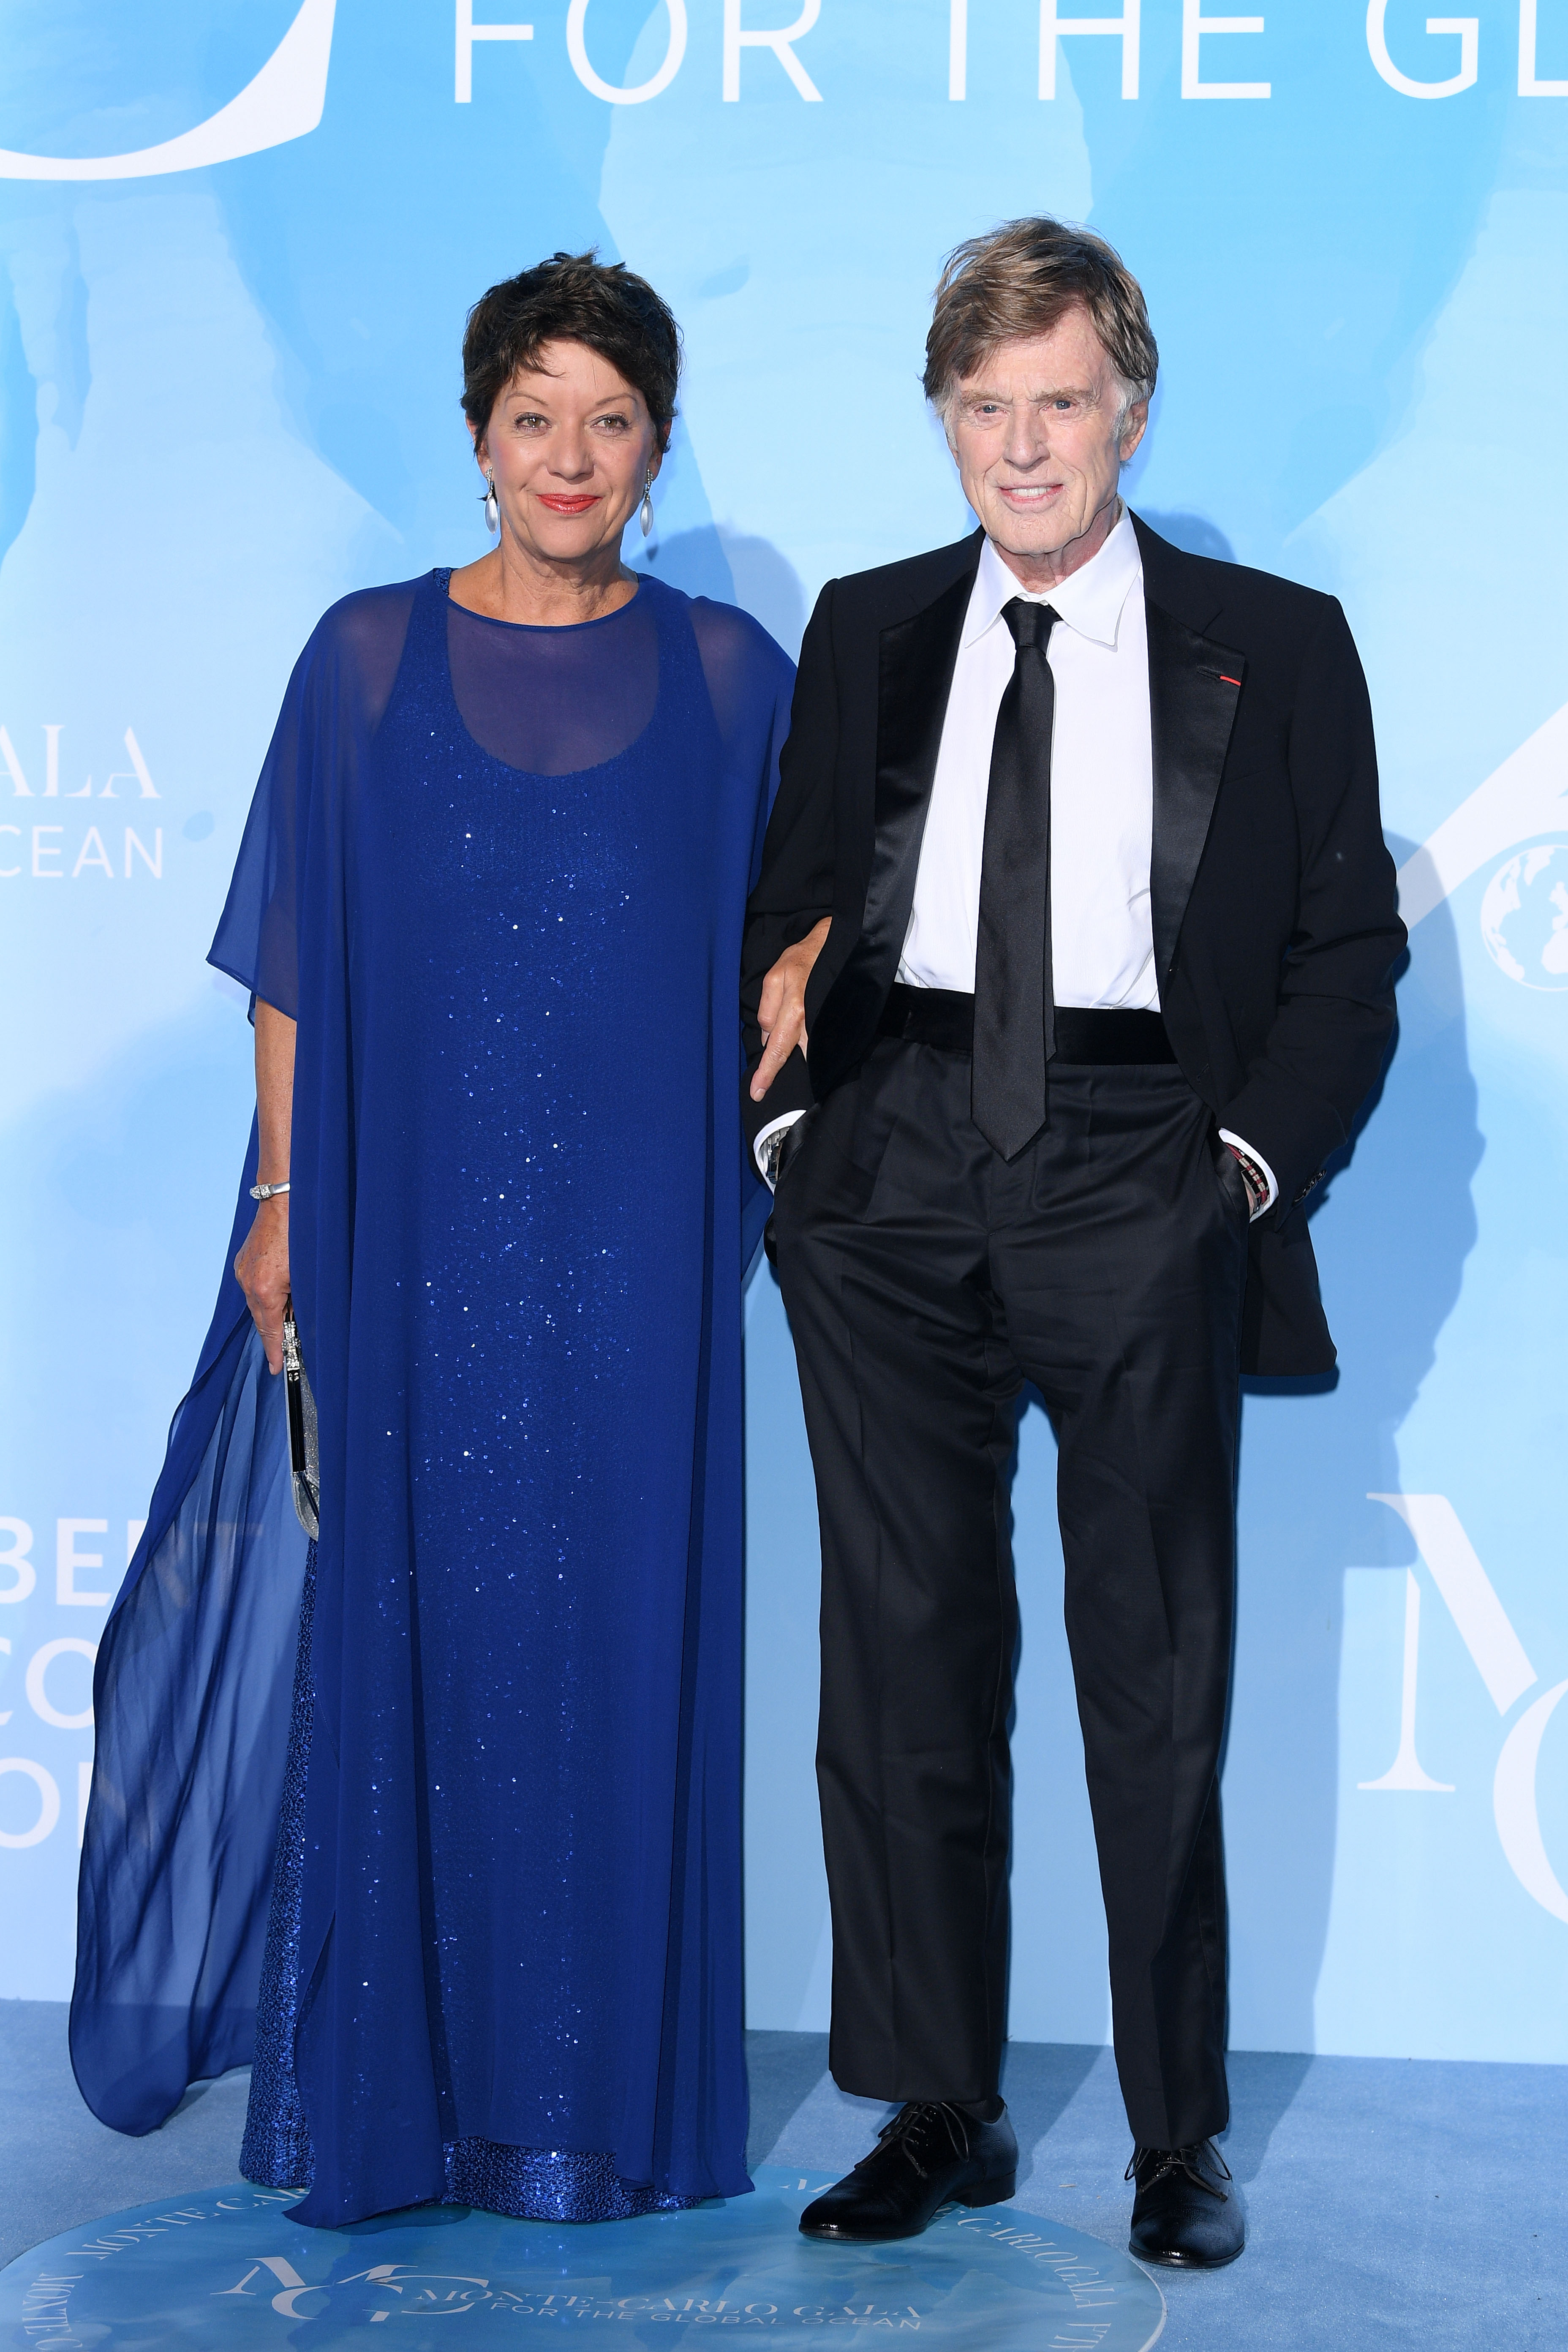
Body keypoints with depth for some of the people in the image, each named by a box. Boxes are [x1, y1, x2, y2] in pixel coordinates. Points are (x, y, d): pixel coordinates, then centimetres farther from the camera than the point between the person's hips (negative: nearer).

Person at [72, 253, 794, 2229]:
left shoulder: (725, 675, 6)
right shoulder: (368, 658, 4)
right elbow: (296, 960, 4)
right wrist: (281, 1203, -2)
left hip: (631, 1244, 0)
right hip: (409, 1226, 0)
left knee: (615, 1641, 4)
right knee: (398, 1633, 4)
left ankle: (594, 2086, 16)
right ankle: (390, 2081, 17)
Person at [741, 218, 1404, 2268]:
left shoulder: (1274, 645, 8)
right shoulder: (868, 633, 15)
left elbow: (1348, 943, 7)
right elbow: (792, 901, 17)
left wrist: (1261, 1147, -6)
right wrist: (788, 1113, 2)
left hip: (1140, 1179, -2)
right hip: (895, 1178, 3)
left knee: (1159, 1674, 1)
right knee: (904, 1661, 5)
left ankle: (1179, 2134, 14)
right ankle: (936, 2109, 17)